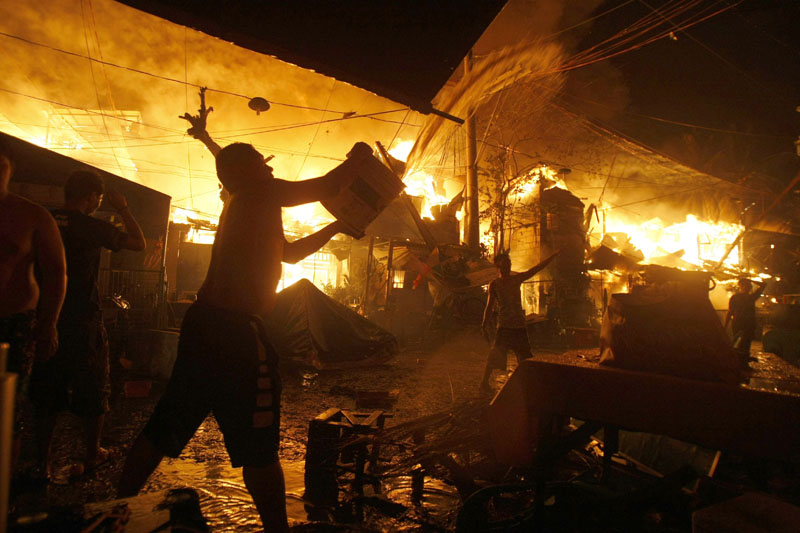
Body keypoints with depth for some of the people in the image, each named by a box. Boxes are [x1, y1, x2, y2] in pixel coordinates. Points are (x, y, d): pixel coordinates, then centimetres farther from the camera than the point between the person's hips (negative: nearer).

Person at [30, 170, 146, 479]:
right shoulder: (91, 226, -12)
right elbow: (138, 242, -8)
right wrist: (122, 209, 3)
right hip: (82, 322, -4)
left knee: (45, 395, 13)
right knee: (94, 392, 13)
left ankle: (43, 463, 17)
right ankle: (92, 454, 26)